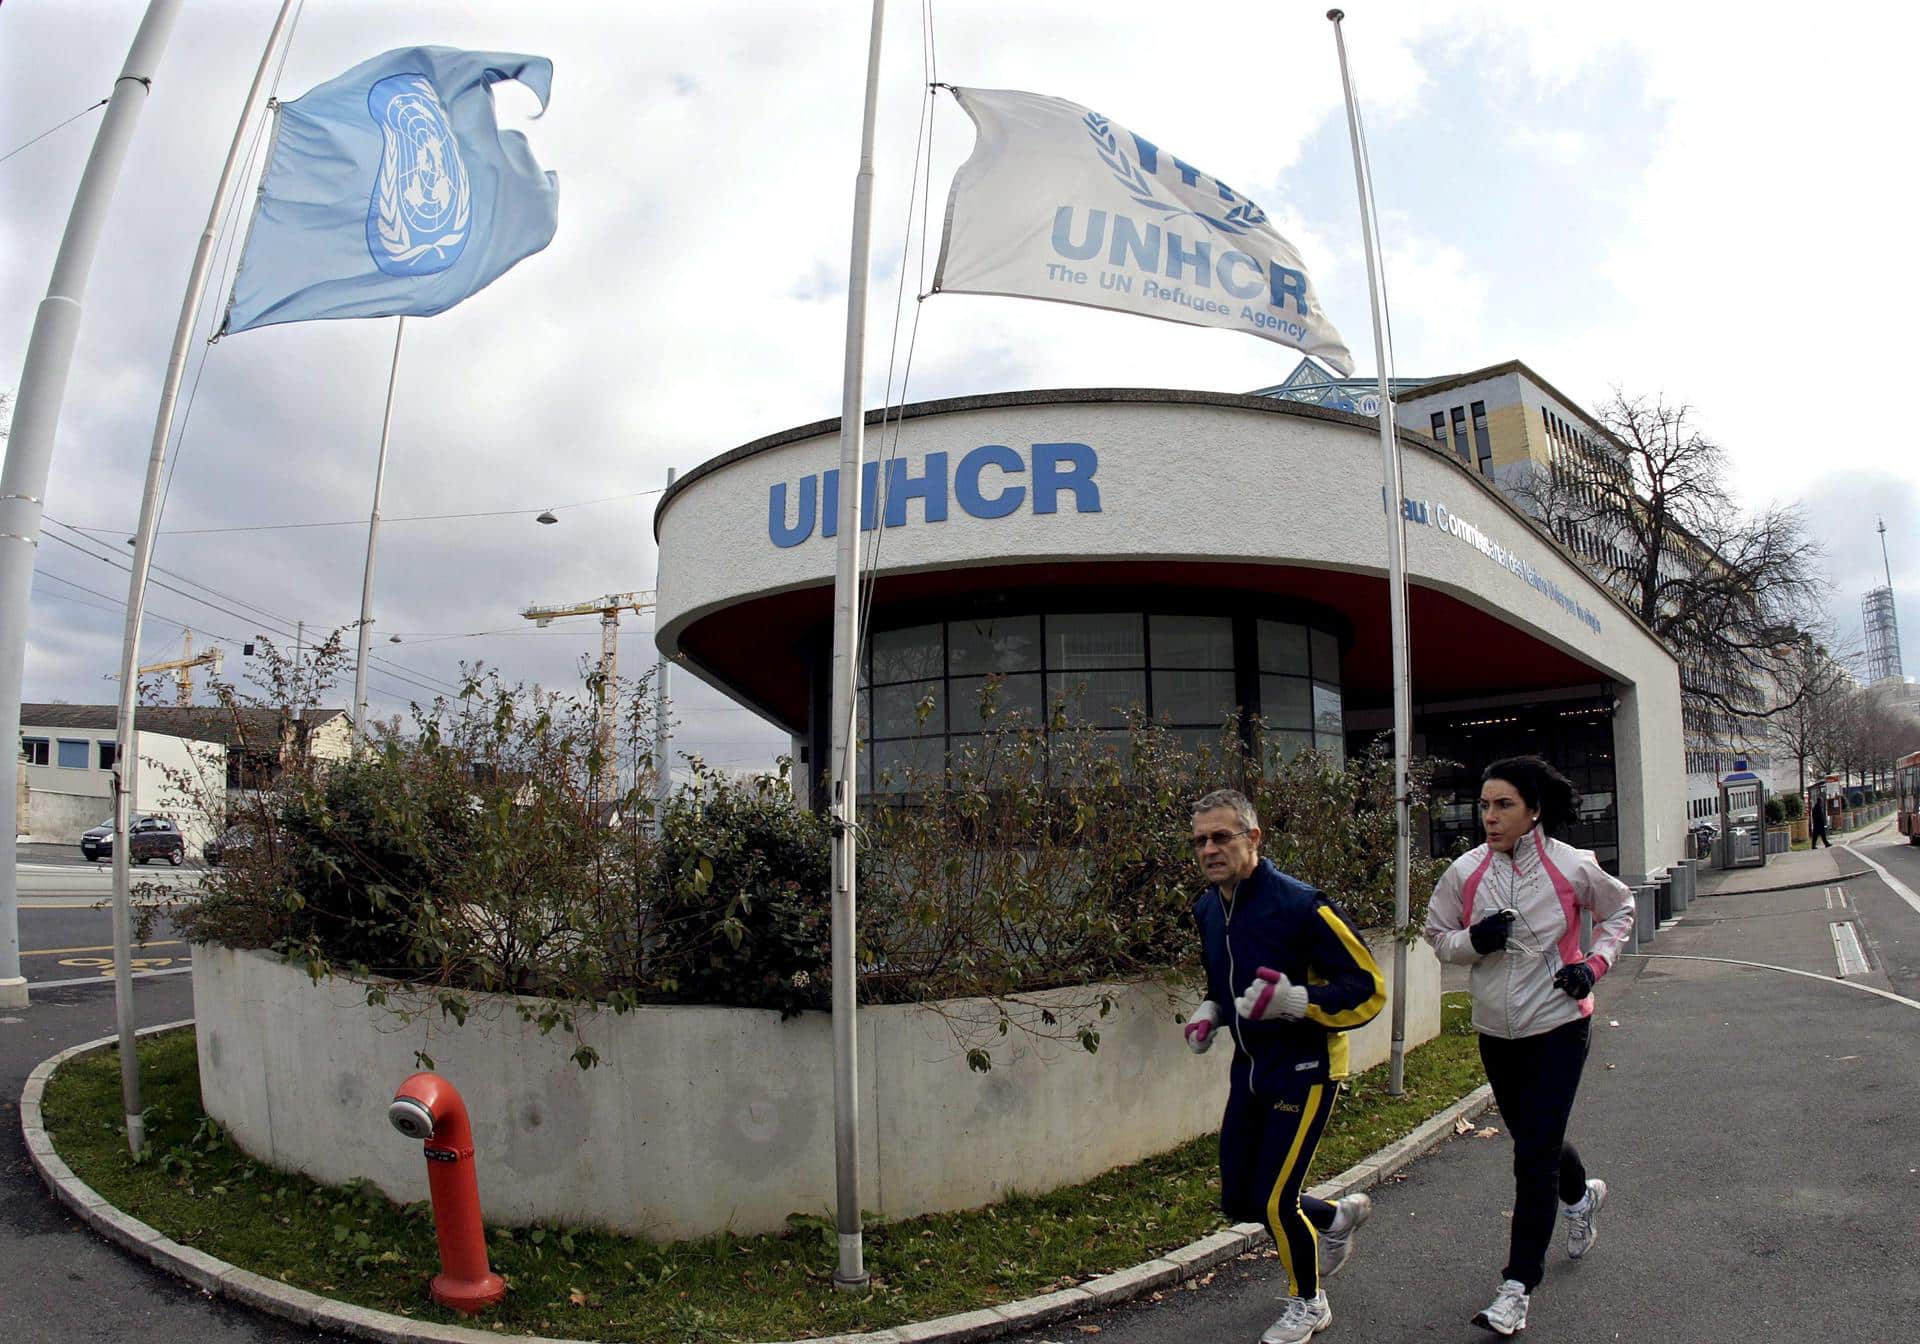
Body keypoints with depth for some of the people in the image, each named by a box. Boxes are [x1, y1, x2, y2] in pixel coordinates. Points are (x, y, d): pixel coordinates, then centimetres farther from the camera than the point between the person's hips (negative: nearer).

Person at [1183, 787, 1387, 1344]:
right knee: (1240, 1203, 12)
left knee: (1273, 1202, -3)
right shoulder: (1208, 909, 1)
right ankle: (1338, 1215, 41)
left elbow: (1368, 989, -19)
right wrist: (1209, 1012, 1)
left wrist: (1294, 1000, -32)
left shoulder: (1300, 904, -24)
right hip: (1249, 1068, 7)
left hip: (1304, 1070, -7)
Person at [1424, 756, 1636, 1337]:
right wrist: (1474, 941, -17)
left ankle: (1518, 1284, 4)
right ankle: (1582, 1194, 55)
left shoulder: (1571, 866, -12)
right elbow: (1437, 934, 4)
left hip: (1557, 1027, -3)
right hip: (1496, 1030, 3)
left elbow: (1619, 907, 8)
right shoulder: (1465, 872, -8)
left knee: (1535, 1155, -6)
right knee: (1534, 1141, 21)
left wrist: (1595, 963, -6)